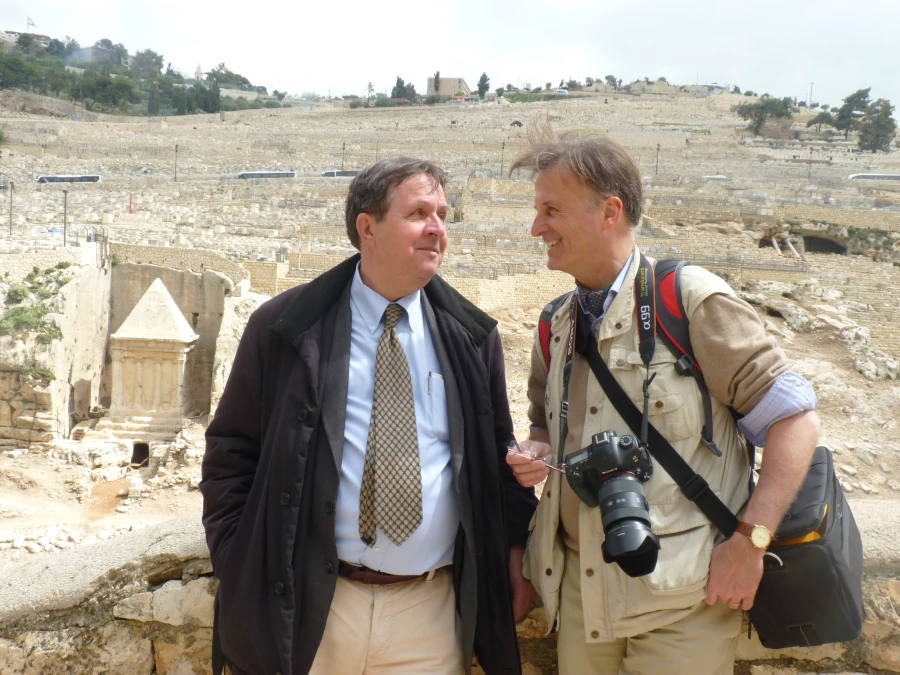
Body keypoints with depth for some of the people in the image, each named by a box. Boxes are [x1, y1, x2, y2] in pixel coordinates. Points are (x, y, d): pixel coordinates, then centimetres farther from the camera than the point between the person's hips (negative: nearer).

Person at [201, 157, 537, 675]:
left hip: (433, 613, 2)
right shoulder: (284, 328, -4)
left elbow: (498, 453, 13)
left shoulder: (473, 337, 4)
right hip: (308, 611, -1)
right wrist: (244, 572, -4)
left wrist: (514, 546, 5)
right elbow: (231, 452, 2)